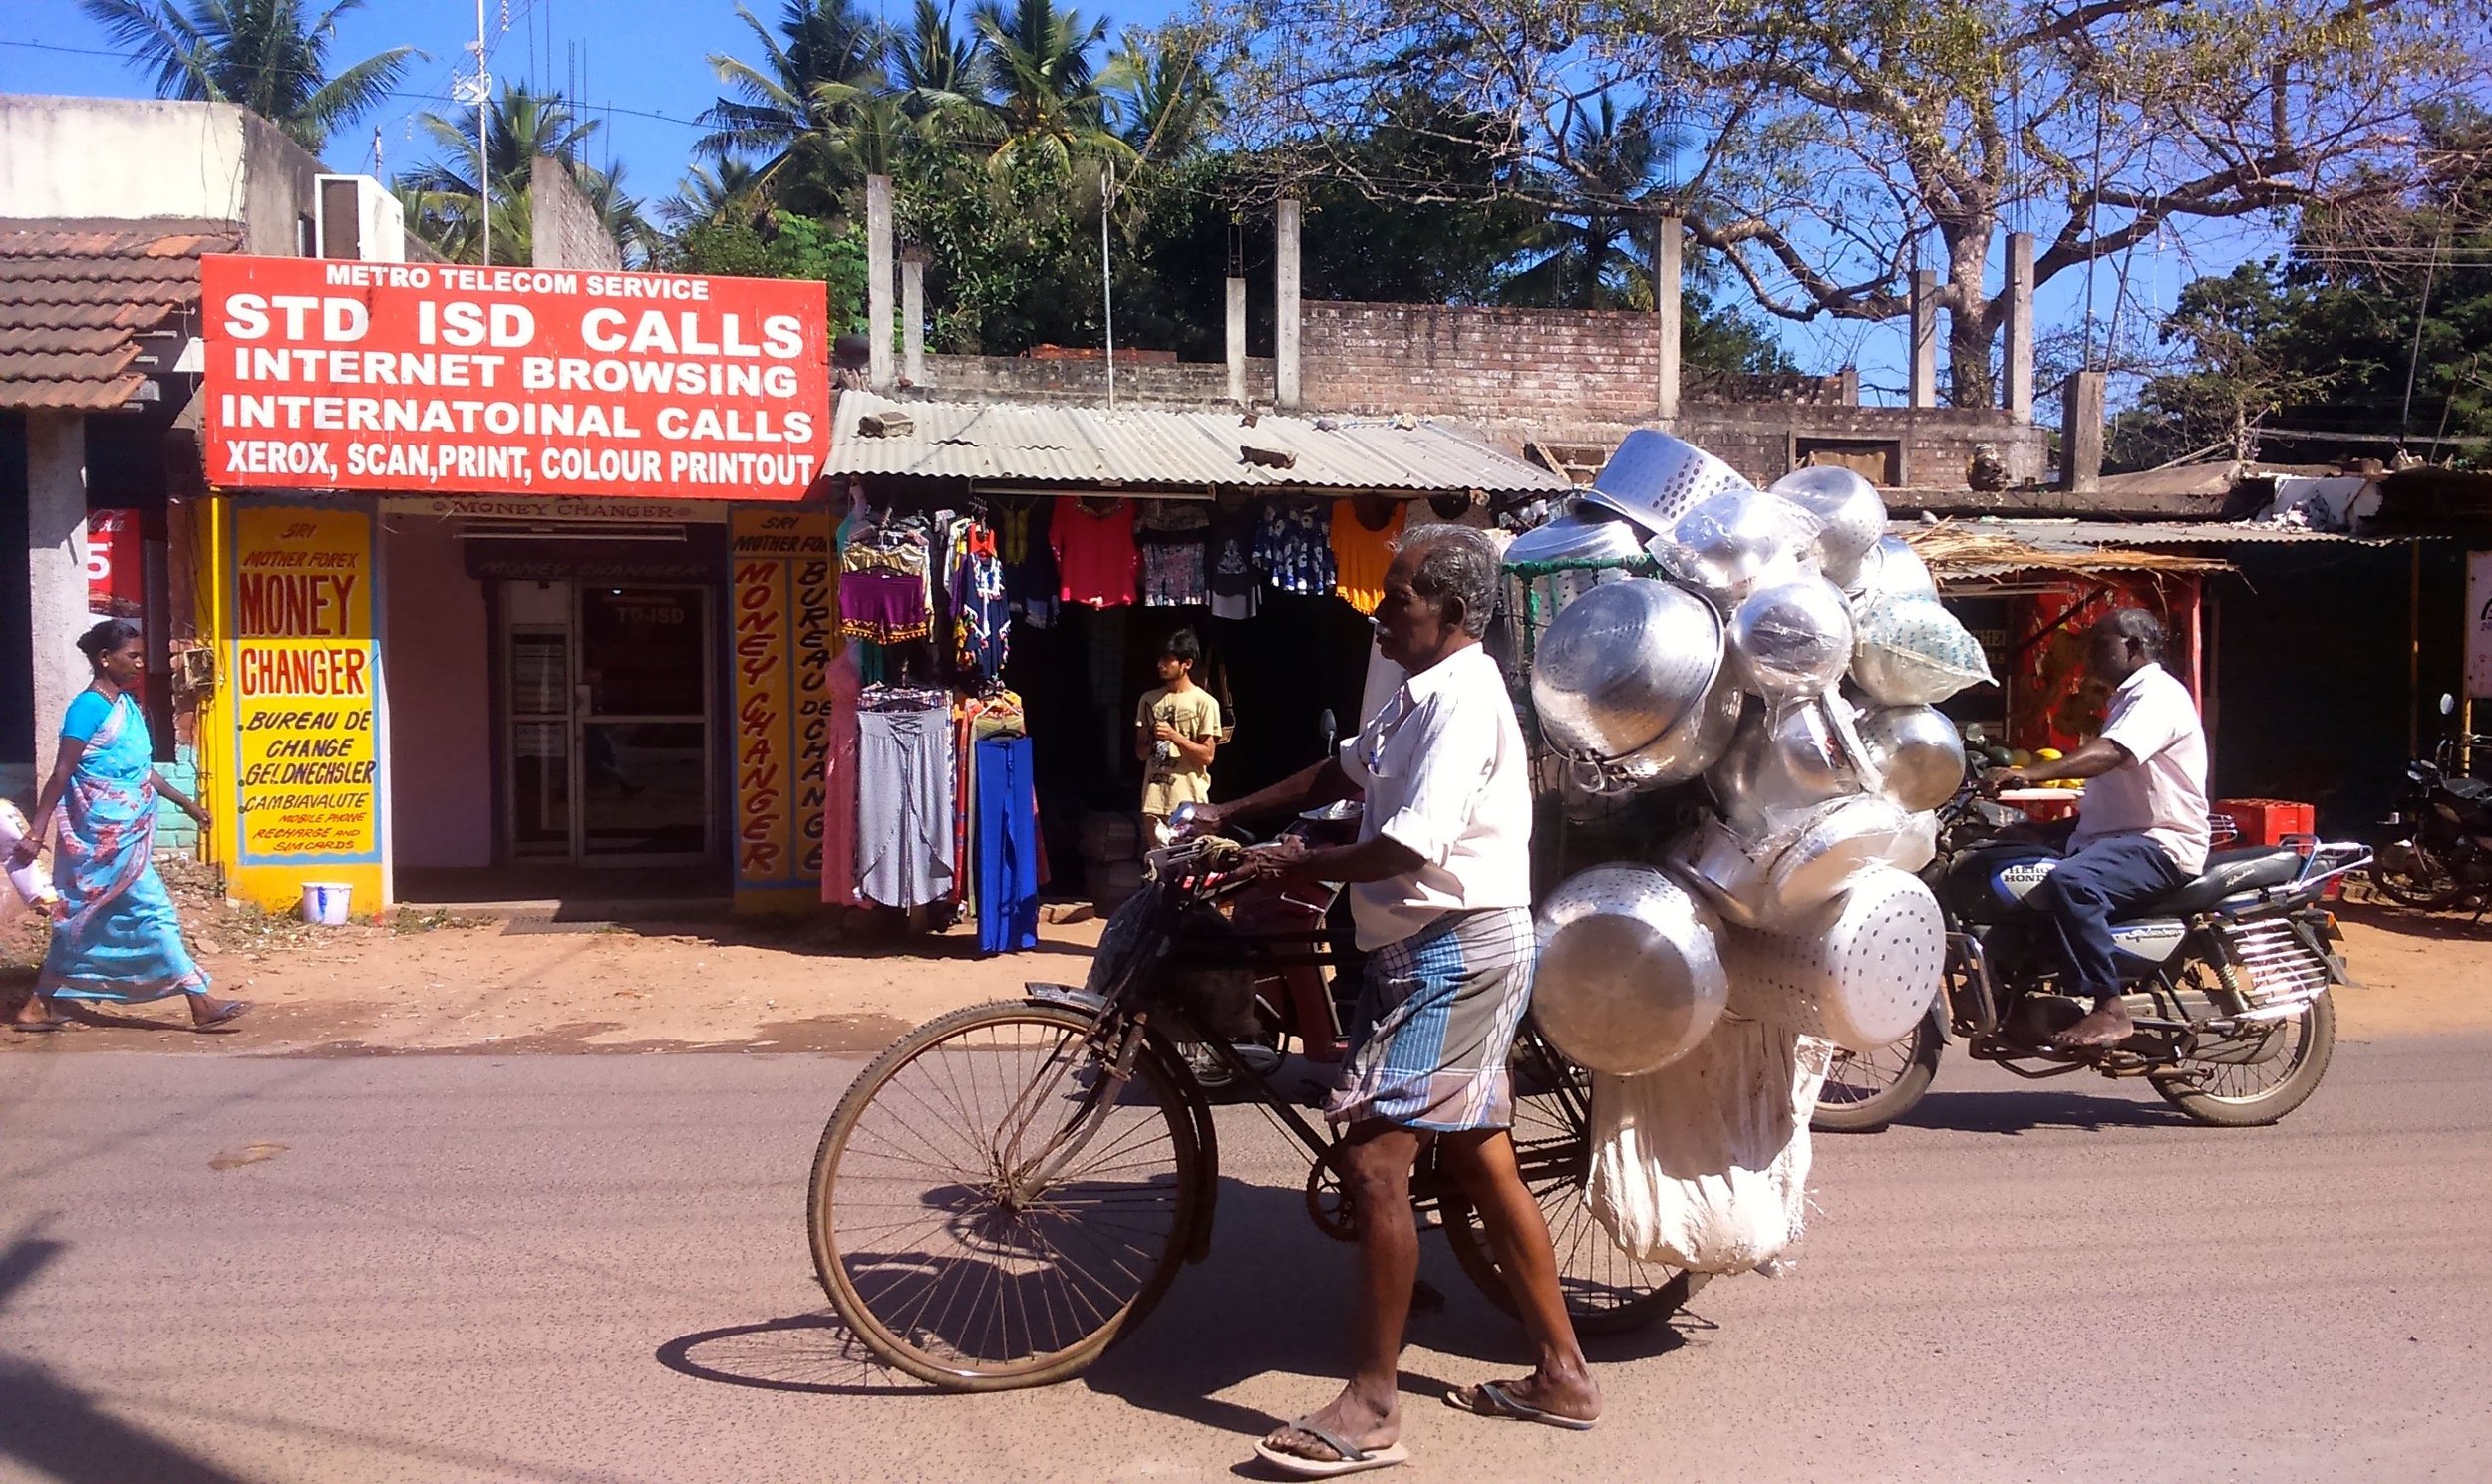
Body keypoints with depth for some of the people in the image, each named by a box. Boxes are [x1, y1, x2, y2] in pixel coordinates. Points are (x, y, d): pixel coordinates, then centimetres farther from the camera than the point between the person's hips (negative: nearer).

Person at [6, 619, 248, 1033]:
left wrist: (183, 801, 23)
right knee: (154, 913, -6)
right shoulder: (89, 708, -14)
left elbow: (141, 768, 19)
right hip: (106, 836, -9)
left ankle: (37, 1007, 23)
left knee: (83, 923, 14)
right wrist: (36, 833, -16)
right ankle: (201, 1004, -3)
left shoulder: (127, 704, 11)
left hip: (125, 836, 9)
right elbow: (61, 774, -16)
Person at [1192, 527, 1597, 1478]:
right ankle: (1561, 1373, 27)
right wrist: (1229, 814, 15)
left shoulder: (1463, 697, -17)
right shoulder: (1418, 695, 14)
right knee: (1480, 1159, 15)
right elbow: (1344, 772, 22)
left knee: (1372, 1156, -11)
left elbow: (1410, 846, -25)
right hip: (1438, 953, 11)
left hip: (1454, 954, -11)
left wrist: (1301, 864, -13)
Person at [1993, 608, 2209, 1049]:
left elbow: (2109, 753, -30)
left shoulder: (2158, 694, -11)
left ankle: (2110, 1009, -31)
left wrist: (2033, 773, -42)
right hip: (2119, 835, 11)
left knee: (2070, 882, -36)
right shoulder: (2131, 698, 24)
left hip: (2161, 846, -11)